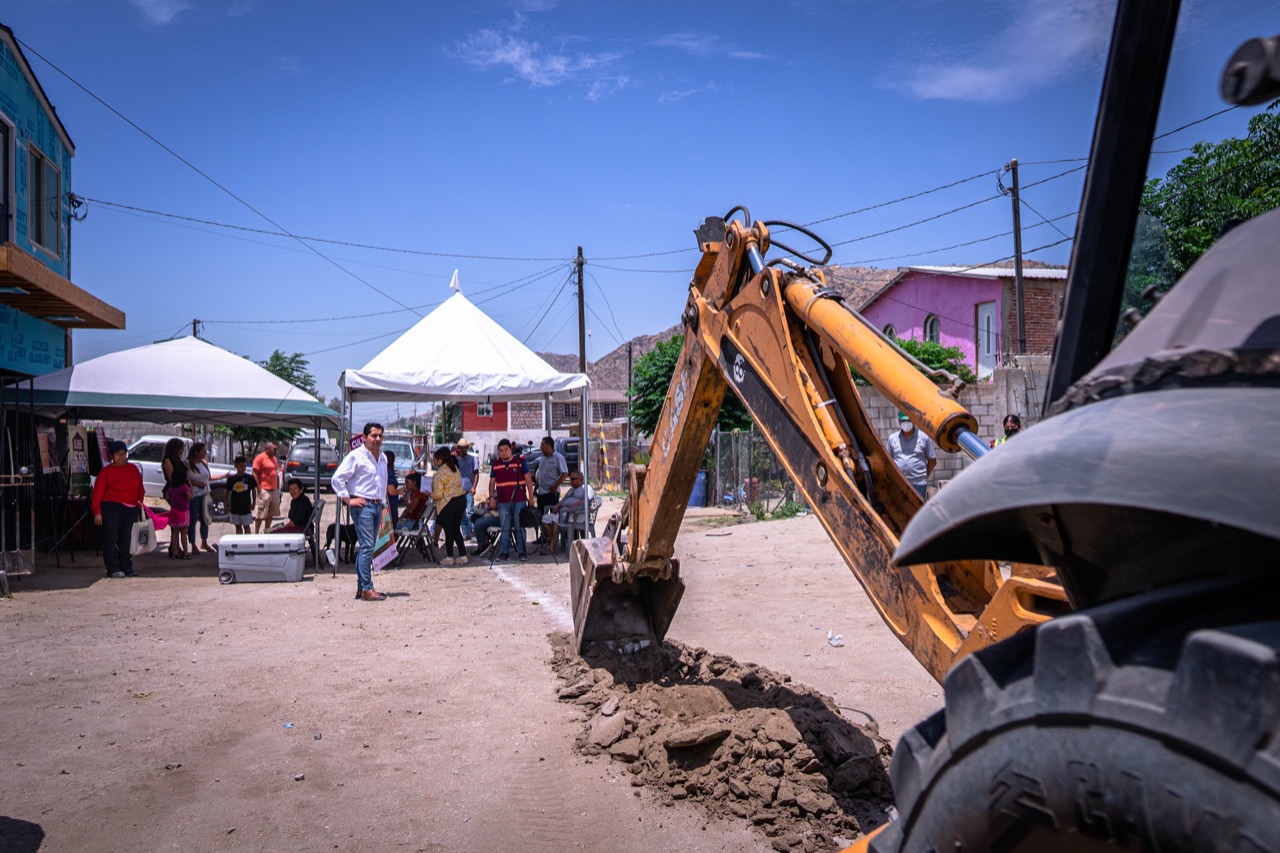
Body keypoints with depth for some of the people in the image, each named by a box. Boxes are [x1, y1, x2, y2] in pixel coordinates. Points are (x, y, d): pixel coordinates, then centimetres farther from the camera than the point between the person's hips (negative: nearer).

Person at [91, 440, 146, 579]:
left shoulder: (133, 469, 16)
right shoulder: (106, 472, 0)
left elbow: (140, 488, 26)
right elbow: (97, 493, -6)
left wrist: (139, 501, 13)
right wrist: (97, 512, -13)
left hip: (131, 510, 5)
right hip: (111, 508, -5)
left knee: (126, 540, 8)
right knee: (111, 538, -8)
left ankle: (127, 568, 15)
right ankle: (113, 569, -7)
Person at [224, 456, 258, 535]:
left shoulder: (249, 478, -4)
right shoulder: (231, 478, 0)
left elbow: (254, 490, 3)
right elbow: (228, 492, 7)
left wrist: (253, 504, 0)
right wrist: (226, 504, 4)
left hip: (246, 507, -2)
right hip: (235, 507, 2)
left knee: (246, 526, 6)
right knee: (238, 526, 11)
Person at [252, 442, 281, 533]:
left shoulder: (274, 459, 17)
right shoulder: (260, 458, -7)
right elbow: (254, 473, -12)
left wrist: (278, 488, 17)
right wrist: (259, 487, -17)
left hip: (274, 490, 8)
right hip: (264, 490, -8)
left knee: (270, 514, 11)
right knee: (260, 514, -7)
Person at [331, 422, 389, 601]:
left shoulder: (383, 458, 17)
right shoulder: (356, 456, -7)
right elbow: (337, 479, -11)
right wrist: (348, 500, -12)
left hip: (377, 505, 8)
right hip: (362, 506, -8)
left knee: (368, 548, 11)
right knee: (367, 546, -13)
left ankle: (361, 587, 17)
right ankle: (367, 589, -12)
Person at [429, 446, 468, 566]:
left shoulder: (439, 474, -16)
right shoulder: (454, 468, 8)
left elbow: (438, 494, -18)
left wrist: (430, 494, 1)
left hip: (448, 503, -7)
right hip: (461, 499, 7)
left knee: (449, 531, 4)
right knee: (456, 530, 16)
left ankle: (449, 558, 13)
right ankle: (463, 556, 14)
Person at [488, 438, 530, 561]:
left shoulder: (520, 461, 0)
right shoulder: (496, 463, 8)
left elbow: (528, 479, 2)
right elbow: (492, 482, 14)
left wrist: (531, 496, -2)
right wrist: (491, 497, 5)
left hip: (519, 500, -2)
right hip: (502, 501, 2)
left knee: (520, 527, 1)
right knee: (505, 528, 4)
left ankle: (522, 551, 7)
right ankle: (504, 552, 10)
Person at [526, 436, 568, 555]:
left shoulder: (558, 458, -10)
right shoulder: (542, 458, 13)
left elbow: (565, 474, -15)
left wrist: (555, 486, -19)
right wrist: (535, 487, 16)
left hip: (551, 493, -8)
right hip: (541, 492, 8)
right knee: (542, 517, 11)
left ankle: (552, 543, -3)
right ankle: (545, 539, 21)